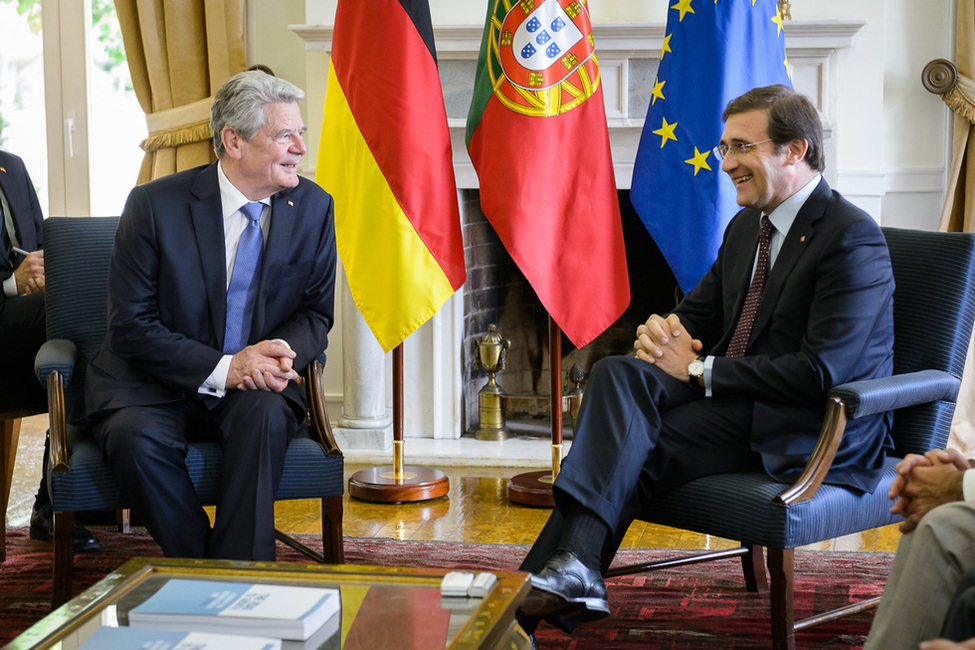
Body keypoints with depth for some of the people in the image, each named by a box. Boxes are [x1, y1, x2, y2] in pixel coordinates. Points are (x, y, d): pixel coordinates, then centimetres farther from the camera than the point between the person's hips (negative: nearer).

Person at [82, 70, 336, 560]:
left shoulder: (312, 207, 0)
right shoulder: (154, 205, -10)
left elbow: (315, 314, 7)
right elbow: (131, 325, -11)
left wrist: (279, 354, -18)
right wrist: (222, 368, -24)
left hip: (255, 389, 2)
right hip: (153, 386, -2)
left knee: (264, 415, -32)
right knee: (137, 437, -33)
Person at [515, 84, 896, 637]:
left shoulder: (853, 238, -13)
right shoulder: (746, 228, 16)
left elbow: (821, 374, -21)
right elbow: (698, 313, 22)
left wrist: (699, 370, -16)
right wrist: (660, 332, -5)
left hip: (813, 434, -8)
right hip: (731, 399, 8)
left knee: (639, 445, -27)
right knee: (617, 374, -21)